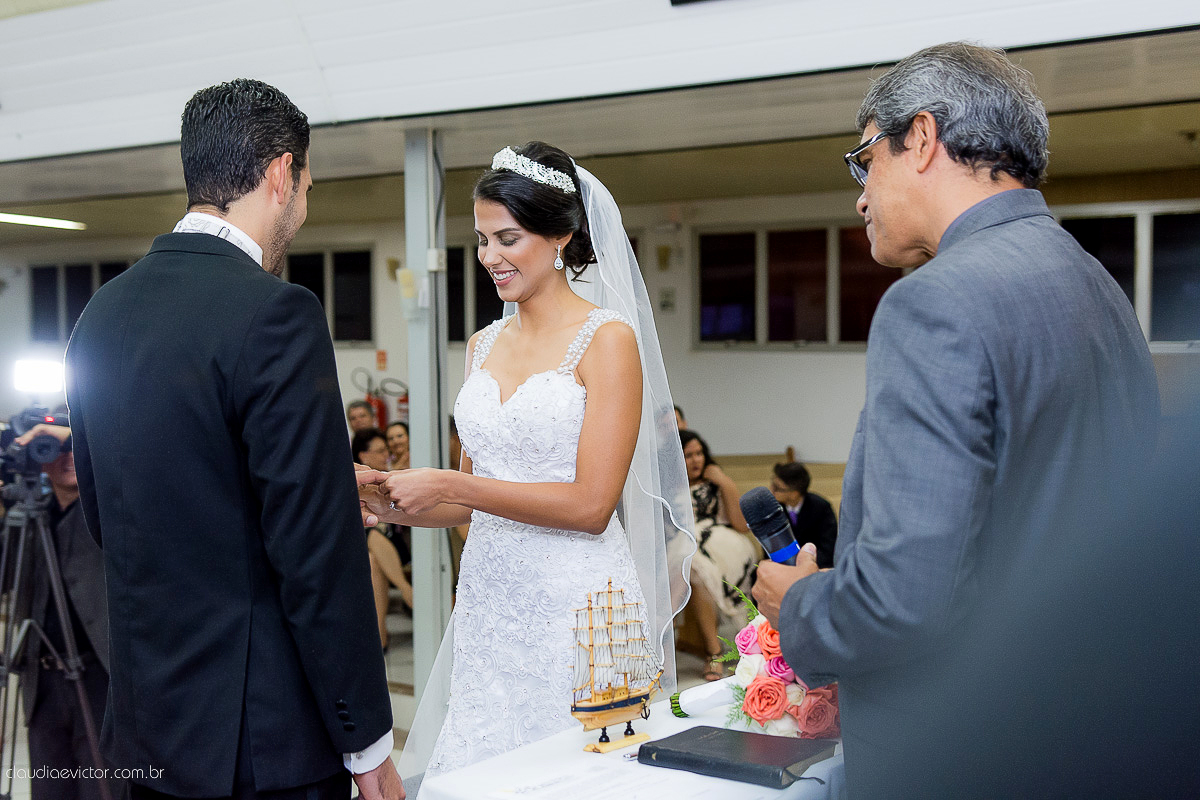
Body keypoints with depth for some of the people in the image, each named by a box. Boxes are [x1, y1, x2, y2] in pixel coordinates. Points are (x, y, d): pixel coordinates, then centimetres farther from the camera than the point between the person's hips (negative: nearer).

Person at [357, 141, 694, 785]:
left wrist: (449, 486, -15)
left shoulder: (608, 339, -8)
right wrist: (395, 504, -2)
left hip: (577, 604, -5)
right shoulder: (484, 345, 11)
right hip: (489, 601, 6)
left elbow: (590, 504, -15)